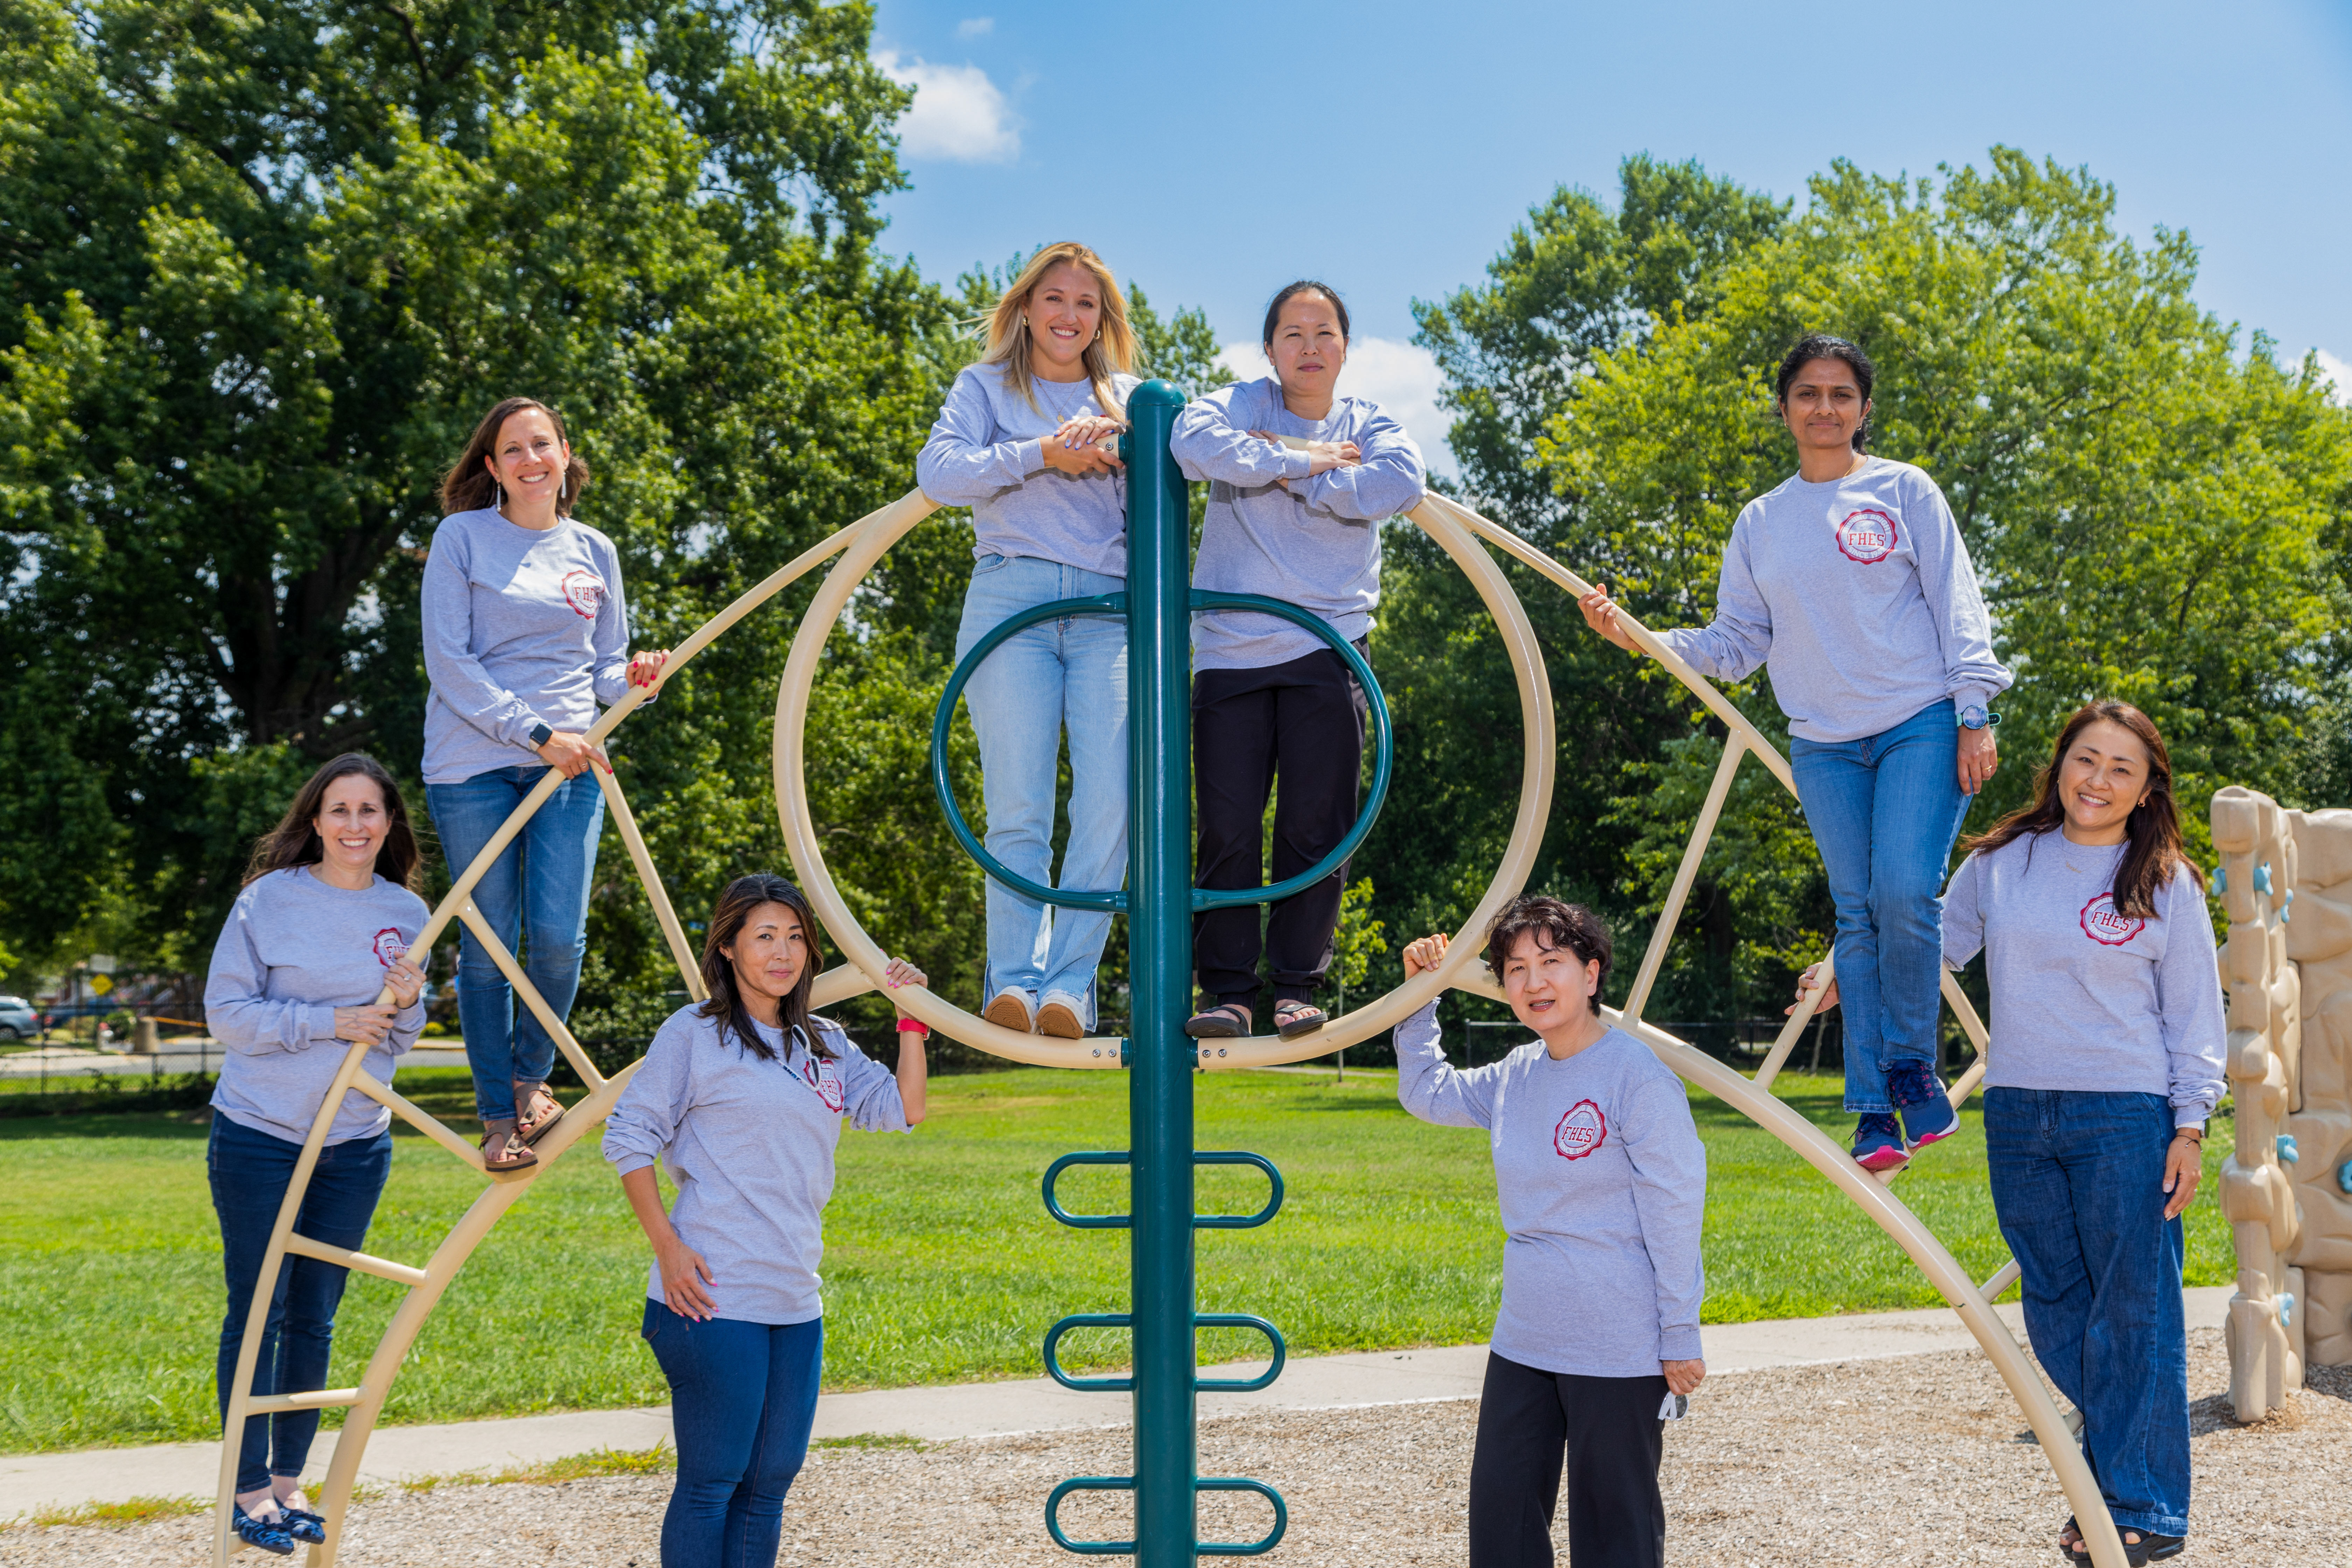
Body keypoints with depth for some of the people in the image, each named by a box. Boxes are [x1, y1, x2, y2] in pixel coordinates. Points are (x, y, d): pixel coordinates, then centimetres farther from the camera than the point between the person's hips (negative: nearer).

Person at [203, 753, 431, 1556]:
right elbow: (228, 1011, -9)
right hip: (258, 1136, -4)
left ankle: (289, 1481, 21)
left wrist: (404, 1008, -10)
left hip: (357, 1143, 4)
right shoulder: (269, 899, -7)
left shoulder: (409, 914, 5)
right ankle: (251, 1488, 11)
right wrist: (330, 1022, -18)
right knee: (257, 1310, 1)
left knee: (315, 1316, 11)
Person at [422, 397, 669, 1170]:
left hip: (570, 764, 2)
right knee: (488, 941, -1)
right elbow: (448, 661, -5)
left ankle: (532, 1077, 16)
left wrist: (632, 676, -5)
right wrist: (536, 732, -13)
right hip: (474, 764, -2)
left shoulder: (594, 552, 14)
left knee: (559, 934, -10)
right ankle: (498, 1117, 11)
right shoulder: (462, 538, 2)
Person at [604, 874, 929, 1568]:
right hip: (712, 1300, -6)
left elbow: (903, 1109, 9)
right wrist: (667, 1245, -11)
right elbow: (628, 1138, -4)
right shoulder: (694, 1035, -3)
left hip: (796, 1304, 6)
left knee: (770, 1480, 11)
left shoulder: (824, 1044, 15)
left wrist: (910, 1018, 1)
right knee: (711, 1482, -2)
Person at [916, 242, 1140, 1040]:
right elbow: (937, 473, 0)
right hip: (1012, 596, -2)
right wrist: (1042, 454, -7)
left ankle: (1068, 983, -13)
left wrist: (1122, 454, -5)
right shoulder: (986, 386, 17)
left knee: (1111, 801, -14)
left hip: (1112, 608, 2)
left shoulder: (1129, 397, 24)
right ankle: (1014, 979, -9)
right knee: (1018, 807, -11)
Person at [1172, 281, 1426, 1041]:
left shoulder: (1369, 423, 14)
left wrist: (1284, 471, -9)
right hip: (1230, 649, -1)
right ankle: (1229, 991, 3)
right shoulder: (1244, 405, 10)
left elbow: (1401, 481, -9)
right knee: (1228, 827, -3)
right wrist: (1302, 461, -12)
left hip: (1326, 647, 1)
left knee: (1315, 825, -1)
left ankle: (1298, 986, 7)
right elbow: (1191, 440, -13)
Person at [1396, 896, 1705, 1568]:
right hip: (1523, 1342, 7)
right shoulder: (1513, 1078, 7)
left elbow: (1674, 1213, -13)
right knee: (1500, 1509, 11)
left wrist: (1680, 1338, -12)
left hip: (1619, 1351, -7)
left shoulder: (1637, 1076, -14)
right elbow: (1424, 1092, 25)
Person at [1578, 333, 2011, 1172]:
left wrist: (1975, 714, -7)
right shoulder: (1760, 522, 14)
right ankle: (1876, 1110, 5)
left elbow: (1957, 607, 2)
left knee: (1905, 892, -18)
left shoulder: (1905, 491, 5)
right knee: (1857, 913, 1)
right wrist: (1640, 638, 0)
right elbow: (1737, 645, 13)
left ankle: (1913, 1066, 4)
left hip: (1922, 725, -3)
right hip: (1823, 746, 3)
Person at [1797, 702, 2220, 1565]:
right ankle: (2107, 1479, 21)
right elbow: (1934, 942, 20)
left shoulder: (2167, 885, 1)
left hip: (2126, 1119, -3)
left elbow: (2195, 1016, 3)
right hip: (2018, 1115, 4)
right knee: (2056, 1311, 9)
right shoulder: (2001, 863, 7)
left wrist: (2190, 1128, -2)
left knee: (2134, 1309, -2)